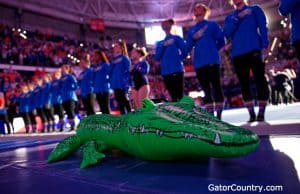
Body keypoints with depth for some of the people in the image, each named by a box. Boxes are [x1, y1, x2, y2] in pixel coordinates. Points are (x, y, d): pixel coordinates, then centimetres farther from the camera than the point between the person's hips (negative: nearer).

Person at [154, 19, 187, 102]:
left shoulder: (176, 38, 8)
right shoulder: (159, 43, 17)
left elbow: (184, 52, 0)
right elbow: (157, 58, 5)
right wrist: (163, 45, -5)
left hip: (177, 70, -4)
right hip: (166, 72, 4)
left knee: (180, 95, -9)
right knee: (173, 96, 5)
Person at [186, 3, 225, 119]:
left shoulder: (212, 25, 9)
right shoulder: (192, 30, 18)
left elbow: (221, 41, 7)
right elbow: (188, 47, 10)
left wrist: (212, 49, 4)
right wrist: (193, 38, -6)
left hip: (212, 60, -4)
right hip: (199, 62, 4)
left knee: (216, 86, -5)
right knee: (206, 89, 3)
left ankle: (219, 115, -3)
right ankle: (210, 115, 6)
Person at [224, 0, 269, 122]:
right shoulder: (229, 18, 21)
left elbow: (263, 28, 4)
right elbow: (226, 34, 3)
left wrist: (264, 46, -10)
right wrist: (238, 17, -5)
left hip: (254, 50, -2)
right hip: (238, 54, 3)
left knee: (260, 80, -6)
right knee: (244, 84, 1)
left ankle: (261, 113, 0)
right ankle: (251, 114, 6)